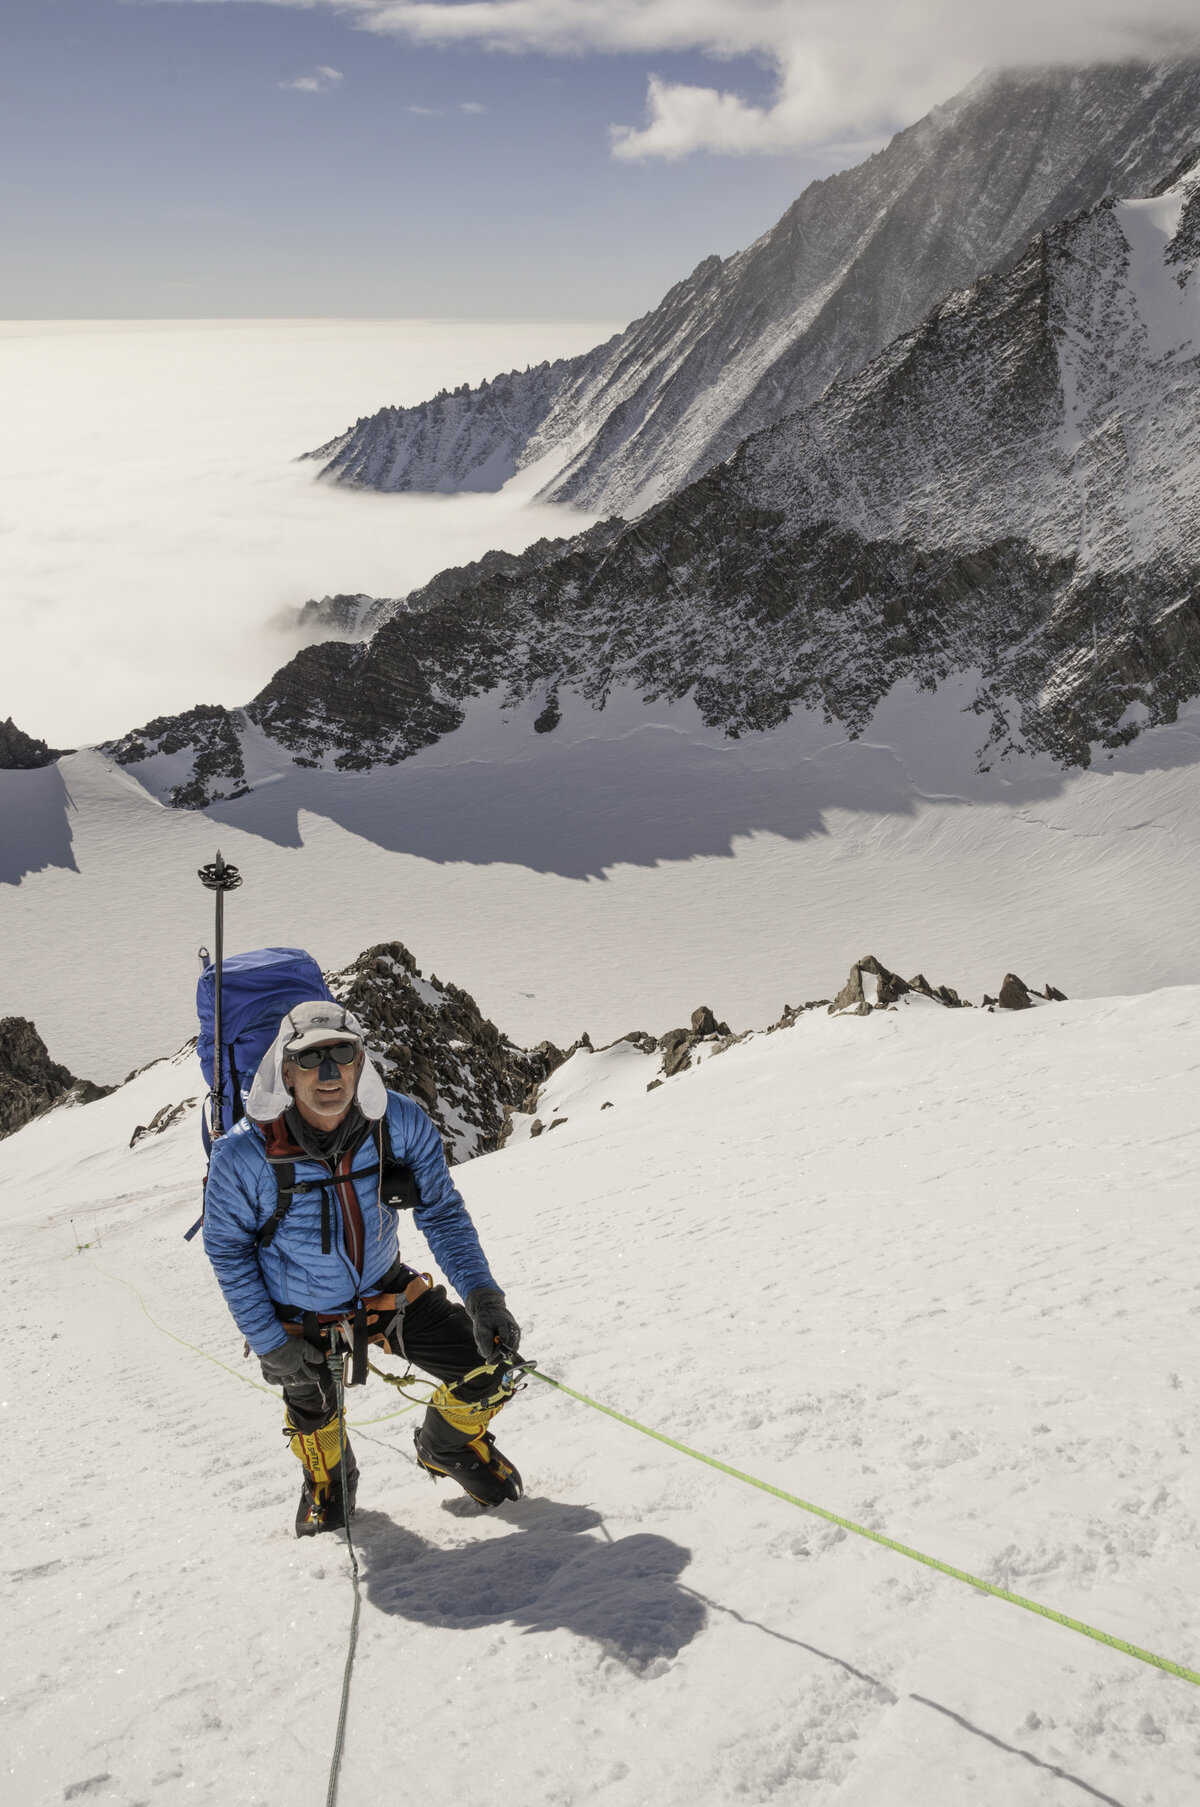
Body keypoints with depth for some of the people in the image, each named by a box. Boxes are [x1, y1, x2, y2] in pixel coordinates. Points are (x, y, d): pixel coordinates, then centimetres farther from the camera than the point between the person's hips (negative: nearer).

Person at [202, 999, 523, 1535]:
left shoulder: (400, 1124, -25)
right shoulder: (243, 1156, -30)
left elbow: (441, 1211, -10)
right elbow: (226, 1247, -13)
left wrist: (479, 1291, -22)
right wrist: (267, 1340, -14)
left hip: (388, 1290, 2)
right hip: (298, 1317, -2)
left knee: (487, 1368, -4)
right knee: (313, 1412, 16)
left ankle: (450, 1446, 33)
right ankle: (326, 1481, 56)